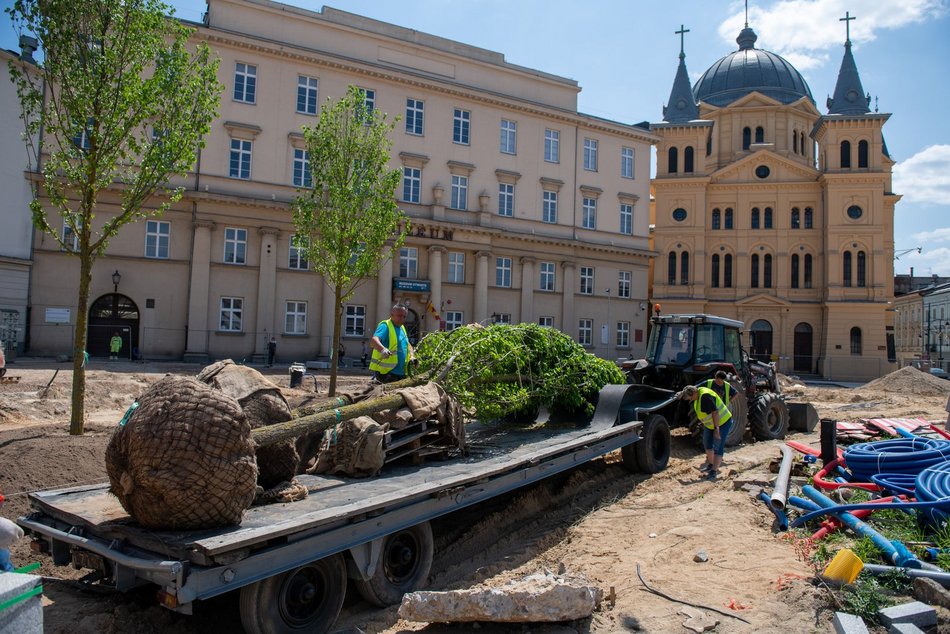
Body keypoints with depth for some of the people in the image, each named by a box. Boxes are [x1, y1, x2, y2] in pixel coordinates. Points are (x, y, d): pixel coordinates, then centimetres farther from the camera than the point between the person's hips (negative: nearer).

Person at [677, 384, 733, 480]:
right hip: (710, 424, 10)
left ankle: (714, 471, -6)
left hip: (722, 422, -10)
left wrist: (716, 428, -31)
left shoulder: (705, 396, -32)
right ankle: (711, 465, 34)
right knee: (707, 444, 18)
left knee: (718, 448, -8)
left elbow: (715, 412, -33)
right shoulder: (698, 394, -4)